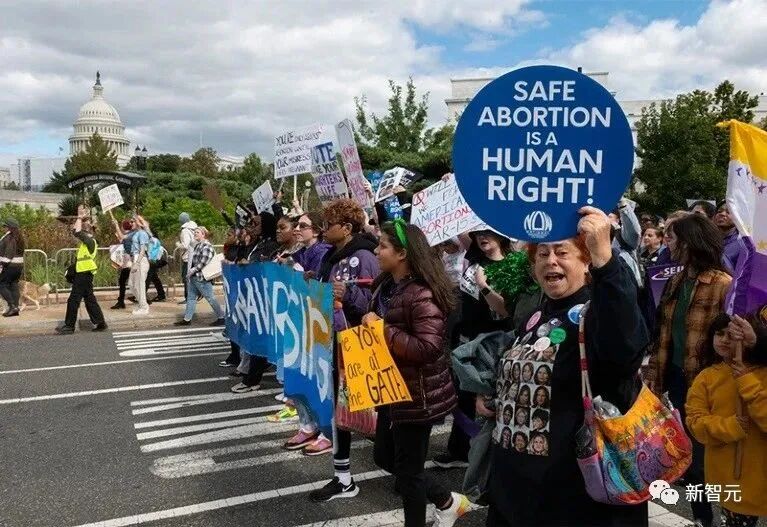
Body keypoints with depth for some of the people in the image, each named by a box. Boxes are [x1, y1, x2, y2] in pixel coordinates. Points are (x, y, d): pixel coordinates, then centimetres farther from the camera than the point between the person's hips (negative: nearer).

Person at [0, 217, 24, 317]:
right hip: (19, 265, 9)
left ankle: (12, 306, -9)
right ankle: (15, 308, 10)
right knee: (14, 286, 10)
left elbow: (8, 254, -20)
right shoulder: (19, 238, 14)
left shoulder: (9, 238, -14)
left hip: (10, 266, -9)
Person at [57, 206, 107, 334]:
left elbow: (76, 232, -28)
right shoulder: (86, 240, 13)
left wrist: (80, 217, -17)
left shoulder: (89, 240, -14)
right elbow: (75, 231, 24)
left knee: (73, 300, -4)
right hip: (83, 274, 10)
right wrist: (80, 218, 14)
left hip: (84, 274, -10)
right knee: (89, 299, 10)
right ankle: (100, 323, 12)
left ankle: (69, 326, 2)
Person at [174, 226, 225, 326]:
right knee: (191, 297, 12)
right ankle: (187, 319, 18)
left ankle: (221, 318, 5)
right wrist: (190, 271, 11)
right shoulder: (197, 245, 14)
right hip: (194, 277, 10)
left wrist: (192, 270, -18)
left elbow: (203, 263, -22)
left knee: (210, 298, -3)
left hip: (202, 278, -10)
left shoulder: (207, 246, -15)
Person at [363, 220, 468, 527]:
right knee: (384, 457, 21)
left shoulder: (421, 294, -24)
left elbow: (428, 348, -31)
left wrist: (381, 329, -26)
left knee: (408, 468, 6)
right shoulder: (386, 285, 5)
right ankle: (448, 502, 36)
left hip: (417, 395, -10)